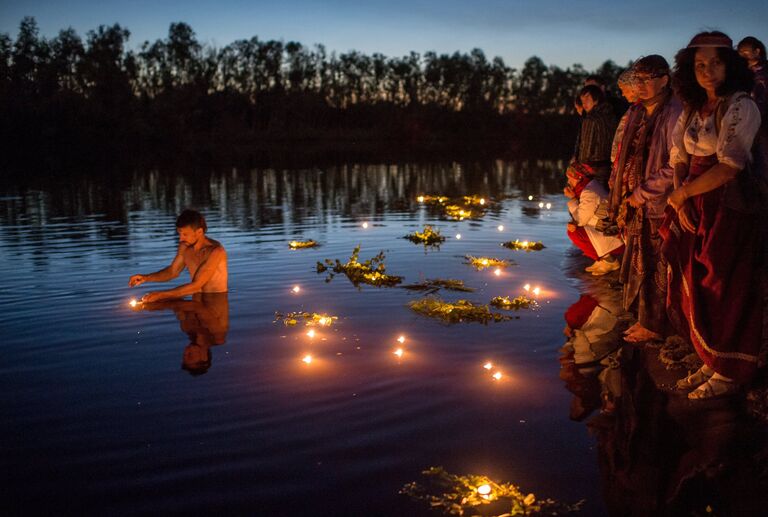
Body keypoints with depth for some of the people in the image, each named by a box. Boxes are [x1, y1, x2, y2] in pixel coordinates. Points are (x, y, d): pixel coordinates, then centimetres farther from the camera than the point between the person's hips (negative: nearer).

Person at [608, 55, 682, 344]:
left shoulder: (674, 115, -13)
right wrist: (623, 195, 8)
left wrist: (643, 194, -13)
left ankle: (653, 326, 12)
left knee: (654, 268, 0)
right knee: (637, 264, 13)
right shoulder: (636, 115, 12)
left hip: (658, 208, -8)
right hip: (636, 205, 8)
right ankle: (643, 319, 24)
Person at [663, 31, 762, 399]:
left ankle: (730, 372, 13)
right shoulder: (693, 110, 12)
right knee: (697, 290, 8)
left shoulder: (741, 107, -11)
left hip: (728, 211, -7)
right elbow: (679, 160, 11)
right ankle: (711, 364, 21)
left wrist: (682, 193, -10)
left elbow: (729, 167, -18)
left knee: (724, 292, 0)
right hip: (693, 212, 7)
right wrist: (680, 199, -6)